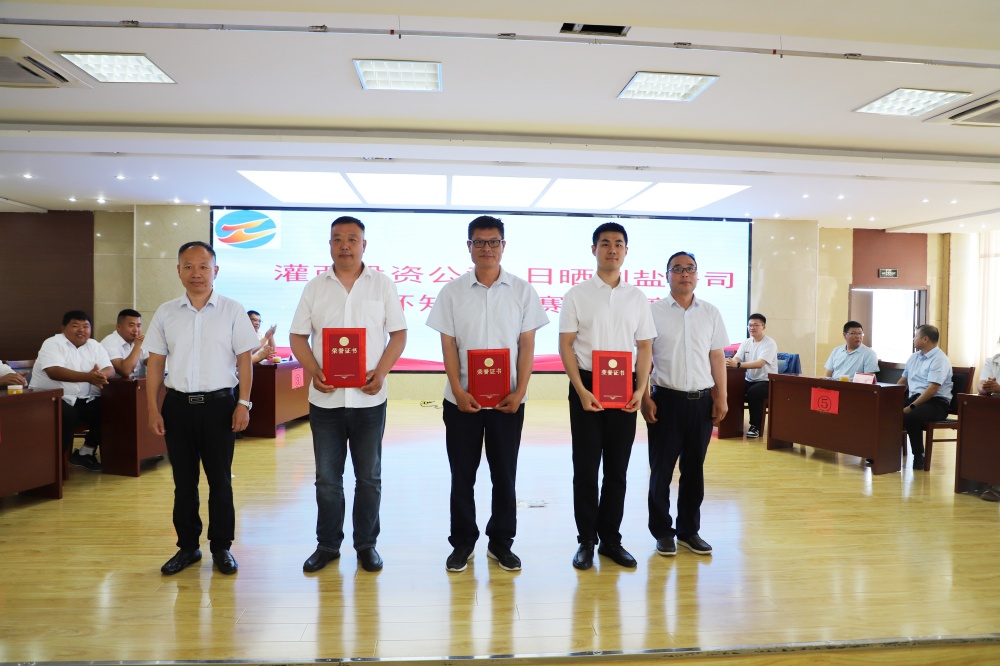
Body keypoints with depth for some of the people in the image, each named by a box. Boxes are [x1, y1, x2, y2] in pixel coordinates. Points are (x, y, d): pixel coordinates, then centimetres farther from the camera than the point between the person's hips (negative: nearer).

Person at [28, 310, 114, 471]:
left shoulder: (95, 346, 9)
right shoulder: (53, 344, -7)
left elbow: (110, 370, -3)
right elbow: (54, 372, -25)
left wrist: (100, 375, -29)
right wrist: (88, 377, -38)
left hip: (81, 400, 6)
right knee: (67, 415, -34)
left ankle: (85, 453, 3)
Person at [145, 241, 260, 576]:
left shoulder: (232, 311, -1)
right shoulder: (165, 313, 5)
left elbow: (244, 360, -2)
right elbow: (155, 364, 7)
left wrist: (244, 403, -8)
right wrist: (153, 409, 1)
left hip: (219, 404, -2)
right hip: (178, 404, 2)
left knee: (220, 479, 6)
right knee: (183, 480, 11)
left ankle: (222, 547, 20)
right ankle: (187, 546, 25)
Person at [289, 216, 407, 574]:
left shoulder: (383, 285, 2)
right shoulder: (315, 287, 6)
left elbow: (398, 334, 1)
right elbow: (298, 336, 6)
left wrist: (381, 372, -13)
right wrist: (314, 372, -11)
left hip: (369, 398, -1)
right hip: (325, 398, 1)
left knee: (369, 477, 9)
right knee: (327, 478, 11)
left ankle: (366, 544, 24)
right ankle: (327, 545, 25)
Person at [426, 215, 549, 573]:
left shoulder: (522, 291, 2)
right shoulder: (452, 291, 2)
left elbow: (527, 345, 1)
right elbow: (448, 345, 0)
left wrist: (520, 391, -8)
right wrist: (458, 391, -10)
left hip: (508, 400, 0)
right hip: (462, 399, 0)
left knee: (505, 474, 9)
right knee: (462, 475, 9)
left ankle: (501, 542, 25)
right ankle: (462, 542, 24)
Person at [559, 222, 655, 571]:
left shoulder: (637, 297, 8)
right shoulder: (577, 294, 1)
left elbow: (645, 348, 9)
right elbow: (566, 346, -3)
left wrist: (640, 390, -4)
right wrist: (581, 390, -13)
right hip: (587, 387, -2)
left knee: (617, 468, 9)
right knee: (586, 467, 4)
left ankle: (611, 539, 22)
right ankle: (586, 541, 17)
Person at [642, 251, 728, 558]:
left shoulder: (711, 313, 8)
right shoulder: (654, 311, -1)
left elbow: (717, 357, 9)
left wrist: (721, 398, 4)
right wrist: (645, 398, -7)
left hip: (701, 400, 3)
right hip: (666, 399, -3)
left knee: (694, 469, 11)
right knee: (661, 469, 5)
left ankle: (689, 530, 25)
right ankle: (662, 532, 19)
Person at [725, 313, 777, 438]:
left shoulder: (769, 343, -12)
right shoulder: (745, 342, 8)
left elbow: (760, 363, -27)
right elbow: (736, 359, -4)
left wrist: (738, 365, -38)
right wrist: (729, 362, -30)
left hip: (766, 381, -6)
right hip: (749, 380, 6)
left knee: (753, 392, -35)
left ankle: (755, 426, -19)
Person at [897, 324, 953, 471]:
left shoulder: (939, 360, -10)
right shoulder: (914, 357, 16)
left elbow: (932, 389, -19)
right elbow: (903, 380, 21)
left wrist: (911, 407, -23)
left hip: (936, 403, -7)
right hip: (914, 398, 7)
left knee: (910, 416, -36)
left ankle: (918, 456, -18)